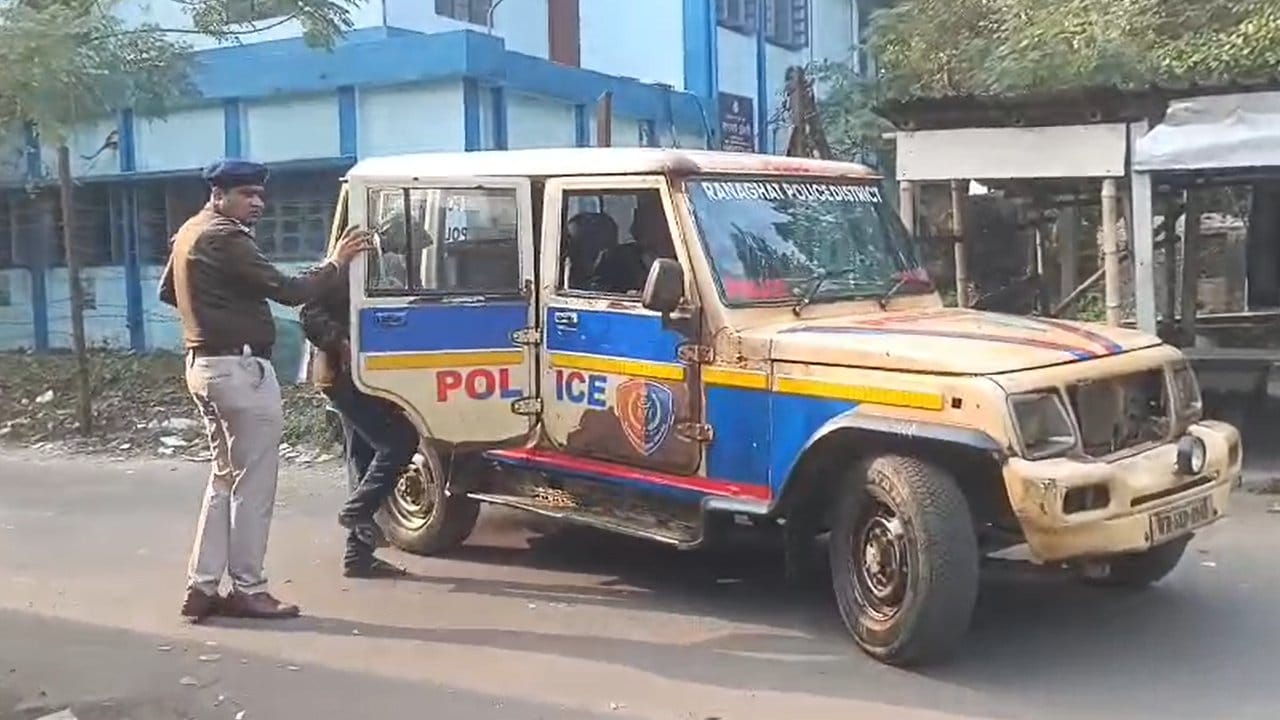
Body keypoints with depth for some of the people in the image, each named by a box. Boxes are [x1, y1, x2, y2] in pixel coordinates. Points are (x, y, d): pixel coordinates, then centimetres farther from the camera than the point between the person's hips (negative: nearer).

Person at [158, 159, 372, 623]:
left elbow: (167, 291, 30)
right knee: (252, 485, -2)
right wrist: (335, 263, -12)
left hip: (204, 364, 10)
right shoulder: (226, 238, -16)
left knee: (225, 478, 15)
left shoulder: (189, 233, 16)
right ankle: (247, 590, 4)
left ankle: (202, 587, 15)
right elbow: (288, 291, -21)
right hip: (239, 369, -10)